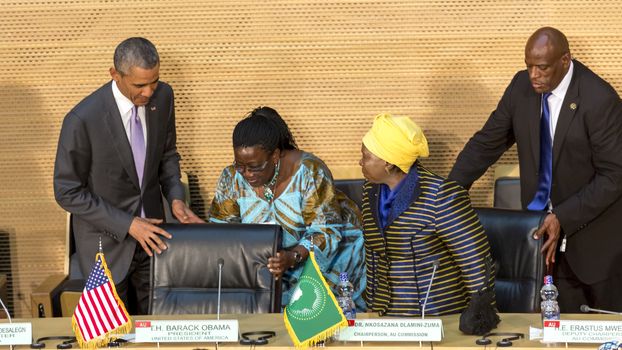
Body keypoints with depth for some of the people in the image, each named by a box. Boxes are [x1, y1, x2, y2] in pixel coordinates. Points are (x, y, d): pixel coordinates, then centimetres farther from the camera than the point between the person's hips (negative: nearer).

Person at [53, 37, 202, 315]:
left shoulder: (162, 96, -9)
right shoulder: (82, 120, -26)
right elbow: (68, 193, -16)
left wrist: (175, 198, -9)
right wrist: (127, 224, -20)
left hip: (150, 231, 5)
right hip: (107, 240, -4)